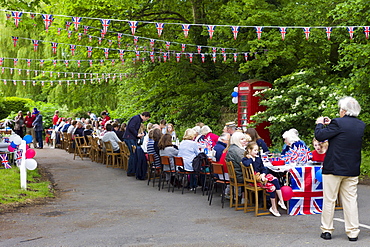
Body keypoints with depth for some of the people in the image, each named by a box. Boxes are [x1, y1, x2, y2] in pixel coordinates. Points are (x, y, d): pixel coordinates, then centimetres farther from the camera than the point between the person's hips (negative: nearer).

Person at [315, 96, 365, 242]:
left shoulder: (338, 123, -16)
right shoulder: (361, 125, 5)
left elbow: (320, 136, -14)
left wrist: (320, 124, 4)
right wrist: (330, 124, 18)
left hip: (334, 168, -5)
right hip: (352, 170, 5)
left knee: (329, 200, 5)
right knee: (350, 200, 9)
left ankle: (327, 230, 11)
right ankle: (353, 232, 10)